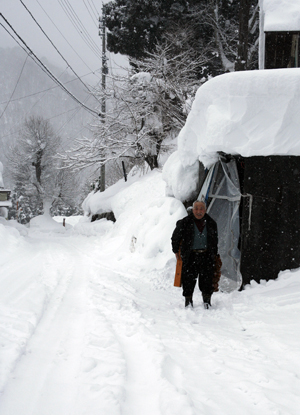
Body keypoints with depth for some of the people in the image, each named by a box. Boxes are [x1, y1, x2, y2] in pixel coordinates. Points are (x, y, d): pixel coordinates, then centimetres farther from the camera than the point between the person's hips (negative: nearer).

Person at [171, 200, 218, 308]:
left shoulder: (211, 223, 7)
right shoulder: (184, 223, -3)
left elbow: (215, 240, 20)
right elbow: (175, 238, 9)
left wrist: (214, 254, 18)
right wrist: (176, 251, 10)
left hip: (206, 255, 2)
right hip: (190, 256, -2)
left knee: (207, 279, -2)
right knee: (189, 279, 0)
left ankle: (207, 300, 8)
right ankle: (188, 300, 14)